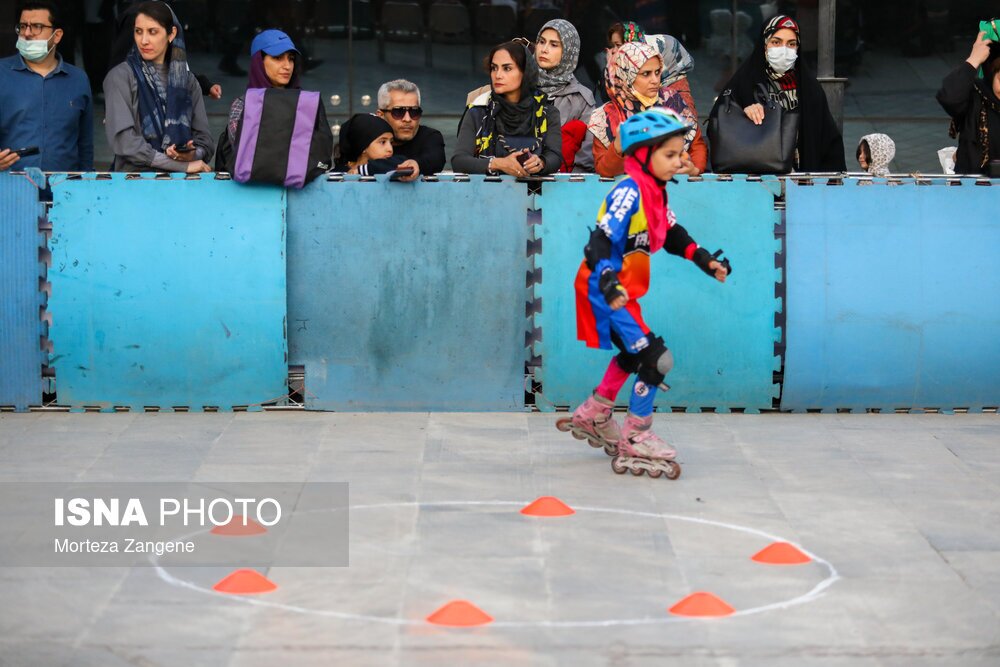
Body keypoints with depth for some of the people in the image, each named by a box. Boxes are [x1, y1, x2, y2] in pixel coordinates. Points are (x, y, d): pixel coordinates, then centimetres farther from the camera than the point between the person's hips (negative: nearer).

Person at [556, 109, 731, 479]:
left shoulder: (655, 193, 9)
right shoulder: (629, 191, -21)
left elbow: (672, 235, 25)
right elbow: (601, 241, -30)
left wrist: (705, 259, 16)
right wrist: (609, 283, -43)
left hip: (623, 290, 11)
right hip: (605, 290, -11)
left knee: (634, 354, 27)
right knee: (656, 359, -12)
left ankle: (592, 417, 43)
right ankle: (635, 441, -2)